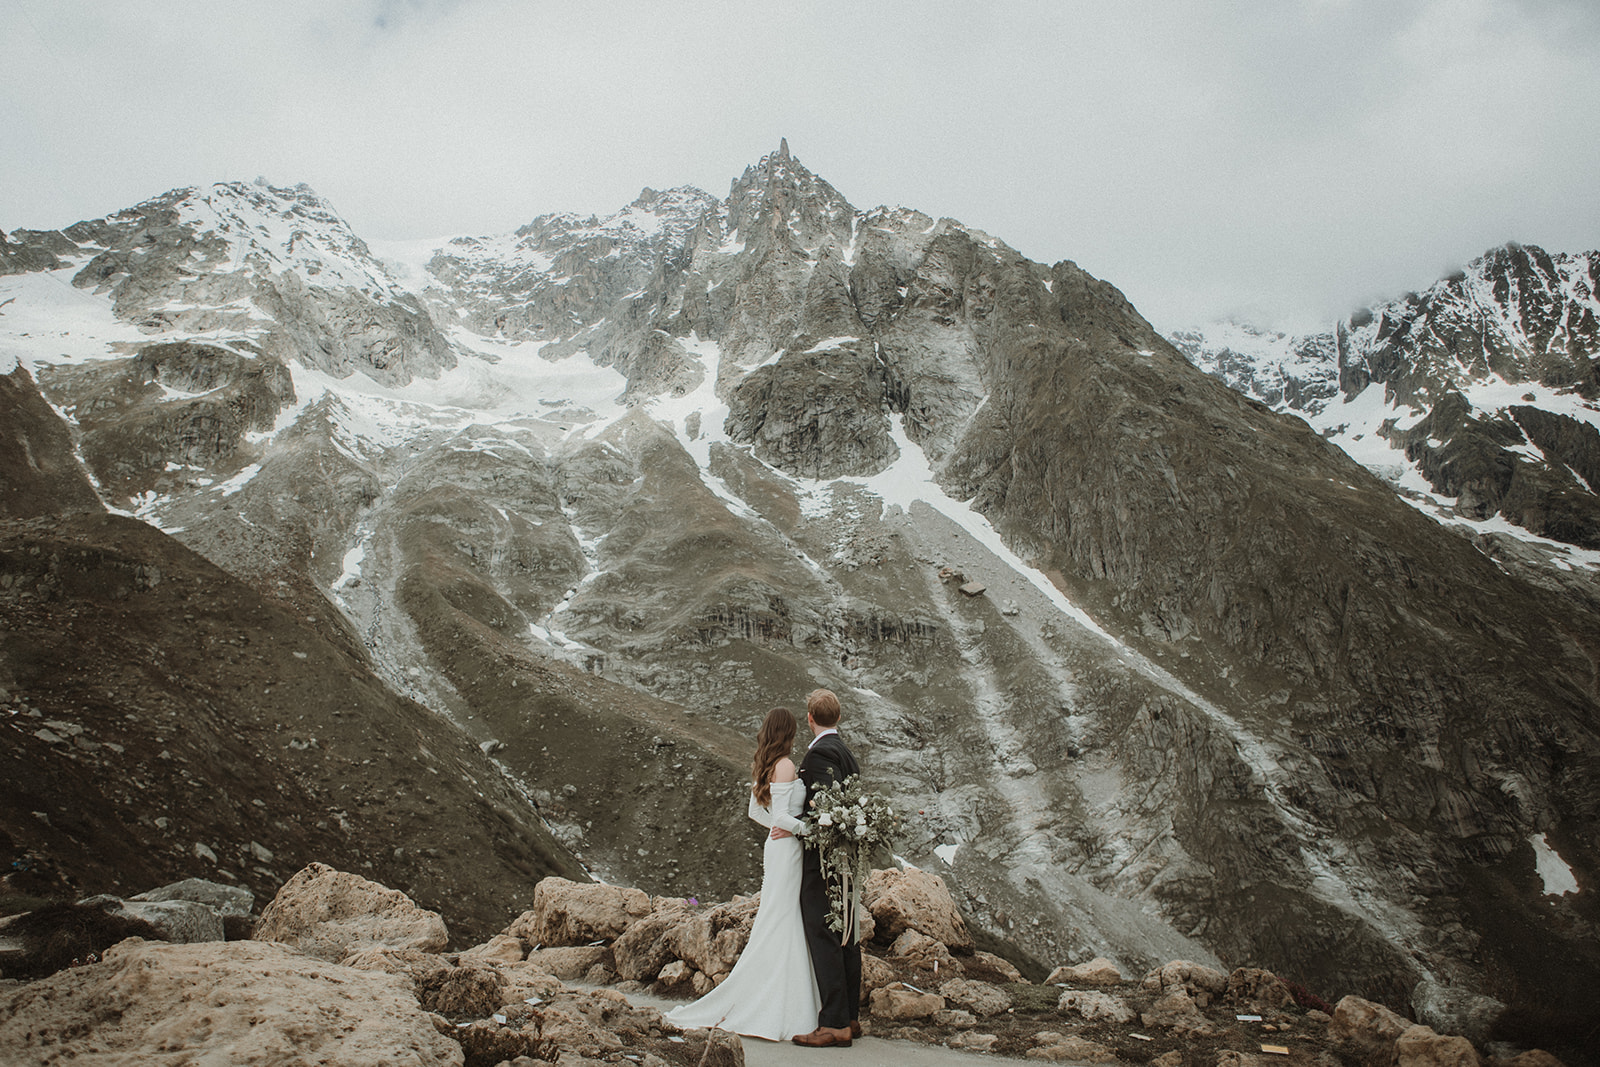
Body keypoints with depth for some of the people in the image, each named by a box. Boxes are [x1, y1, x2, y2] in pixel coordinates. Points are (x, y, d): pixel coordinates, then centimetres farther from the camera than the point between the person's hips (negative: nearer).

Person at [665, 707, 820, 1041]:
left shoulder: (763, 766, 11)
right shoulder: (785, 765, -15)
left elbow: (756, 811, 20)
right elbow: (781, 816, -21)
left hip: (777, 847, 9)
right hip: (788, 849, -9)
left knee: (776, 924, 12)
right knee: (783, 924, -4)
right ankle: (774, 1013, 0)